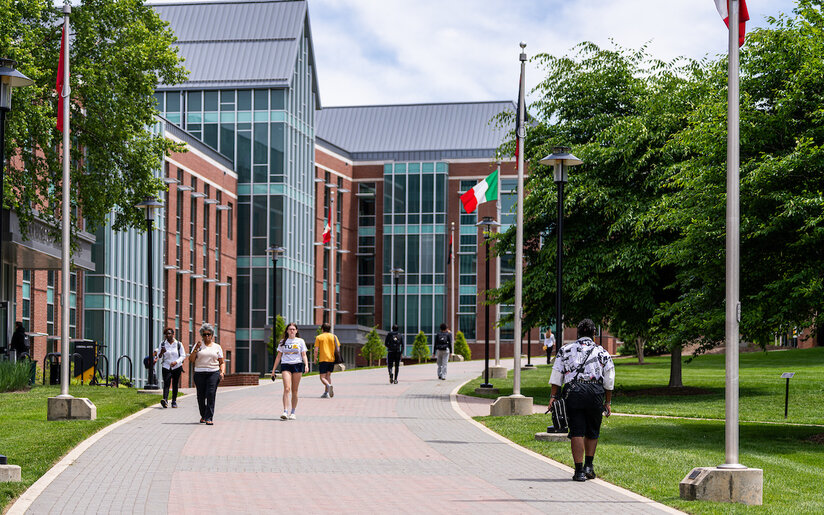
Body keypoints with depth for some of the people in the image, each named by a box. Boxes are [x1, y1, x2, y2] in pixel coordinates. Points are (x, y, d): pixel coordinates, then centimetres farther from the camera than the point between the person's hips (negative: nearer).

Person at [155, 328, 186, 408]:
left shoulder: (178, 344, 3)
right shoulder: (162, 344, 5)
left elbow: (183, 356, 2)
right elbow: (159, 356, 6)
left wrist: (176, 362, -15)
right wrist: (161, 353, -18)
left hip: (177, 367, 0)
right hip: (166, 367, 0)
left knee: (175, 384, 4)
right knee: (166, 383, -16)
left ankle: (174, 401, 14)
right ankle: (165, 400, -31)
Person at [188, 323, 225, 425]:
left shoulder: (217, 347, 13)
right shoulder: (198, 345, 10)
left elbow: (222, 362, 15)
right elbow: (191, 360, 2)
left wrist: (222, 372, -2)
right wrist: (196, 349, -10)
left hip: (213, 373, -1)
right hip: (199, 373, 1)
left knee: (211, 394, -15)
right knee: (201, 396, 2)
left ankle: (208, 418, -16)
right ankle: (203, 416, 26)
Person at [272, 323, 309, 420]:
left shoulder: (300, 341, 10)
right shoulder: (283, 342, 12)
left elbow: (304, 355, 7)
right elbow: (278, 356, 14)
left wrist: (306, 365, -10)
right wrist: (273, 370, 11)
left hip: (297, 365, 0)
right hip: (285, 365, 0)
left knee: (294, 391, 2)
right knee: (287, 389, -16)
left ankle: (293, 413, 10)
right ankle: (285, 412, -21)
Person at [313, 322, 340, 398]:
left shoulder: (319, 337, 1)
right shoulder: (334, 337, 8)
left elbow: (316, 350, -4)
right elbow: (338, 348, 4)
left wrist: (315, 358, 10)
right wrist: (336, 356, 17)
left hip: (323, 360, -4)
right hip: (332, 359, 4)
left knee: (322, 377, -2)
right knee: (328, 375, 15)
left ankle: (328, 385, -31)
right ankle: (326, 392, 7)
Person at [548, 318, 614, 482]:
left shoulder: (565, 350, 13)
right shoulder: (602, 352, 14)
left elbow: (556, 376, 5)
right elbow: (609, 382, 12)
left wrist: (553, 396, 5)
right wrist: (607, 403, 17)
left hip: (573, 392, -1)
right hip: (595, 392, 1)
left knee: (577, 432, -1)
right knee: (592, 432, 16)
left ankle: (579, 470, -5)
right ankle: (588, 466, 12)